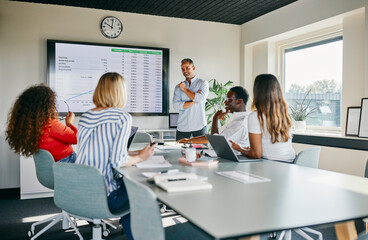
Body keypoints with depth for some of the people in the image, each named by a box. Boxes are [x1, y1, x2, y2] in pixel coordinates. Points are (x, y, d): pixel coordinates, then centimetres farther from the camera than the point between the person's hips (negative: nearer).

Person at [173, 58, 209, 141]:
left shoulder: (203, 83, 6)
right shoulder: (178, 87, 12)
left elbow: (201, 98, -13)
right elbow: (176, 105, -2)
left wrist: (185, 89, -2)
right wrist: (194, 101, -9)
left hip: (199, 126, -2)